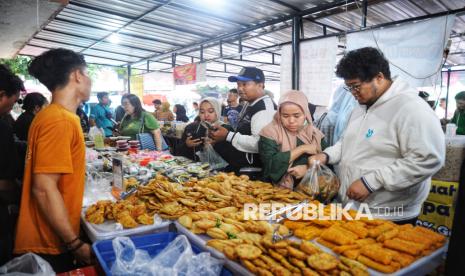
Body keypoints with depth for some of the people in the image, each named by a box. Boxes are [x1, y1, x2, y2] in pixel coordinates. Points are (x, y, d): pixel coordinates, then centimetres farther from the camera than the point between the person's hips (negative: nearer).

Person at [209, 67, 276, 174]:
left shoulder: (265, 107, -19)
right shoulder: (250, 106, 13)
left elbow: (259, 143, -30)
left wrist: (228, 136, -23)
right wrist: (221, 138, 8)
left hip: (251, 171, -9)